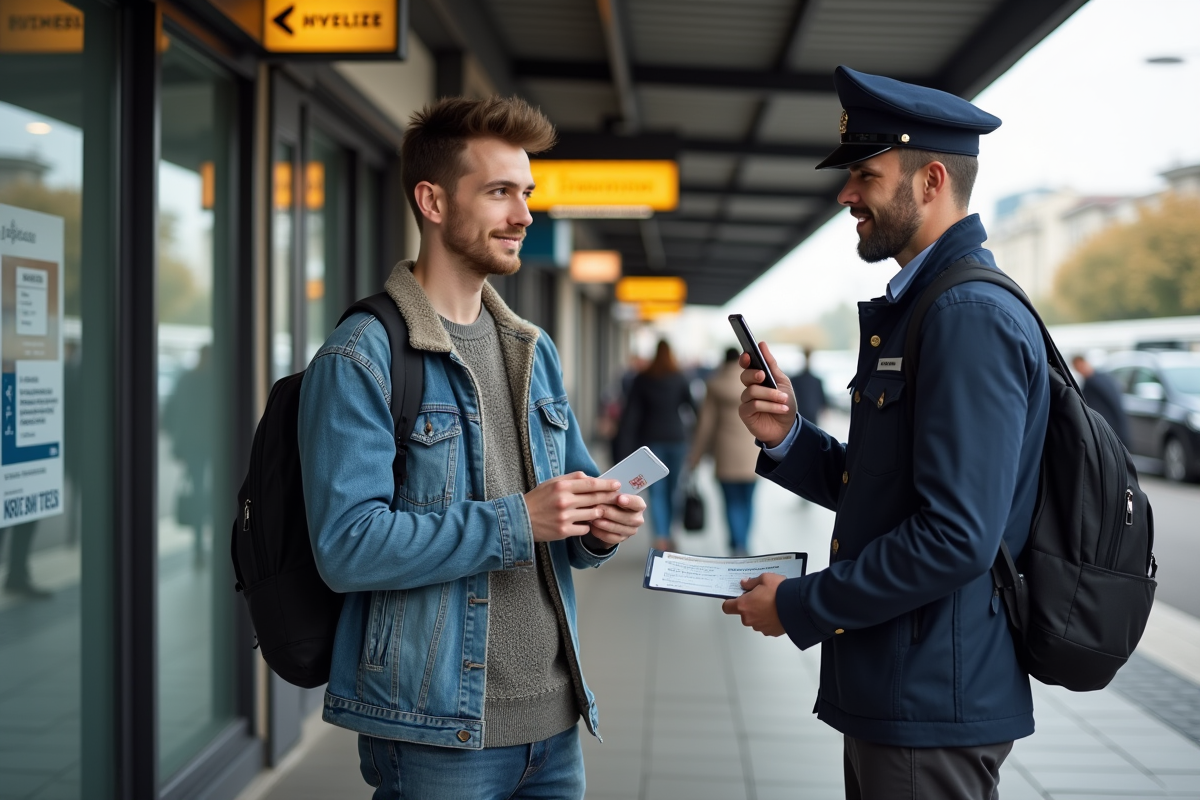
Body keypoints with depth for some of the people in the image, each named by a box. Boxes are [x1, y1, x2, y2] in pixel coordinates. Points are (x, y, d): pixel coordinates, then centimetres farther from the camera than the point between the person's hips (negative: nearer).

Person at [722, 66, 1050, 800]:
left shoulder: (973, 315, -19)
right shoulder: (918, 306, 13)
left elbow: (956, 537, -26)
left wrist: (800, 606, -16)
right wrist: (787, 436, -1)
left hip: (935, 706, -10)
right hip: (892, 687, 10)